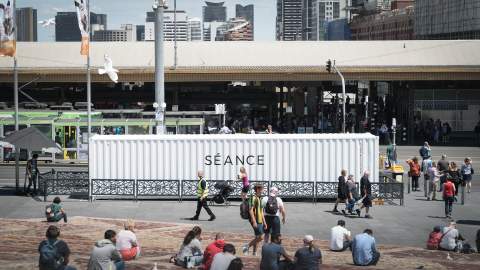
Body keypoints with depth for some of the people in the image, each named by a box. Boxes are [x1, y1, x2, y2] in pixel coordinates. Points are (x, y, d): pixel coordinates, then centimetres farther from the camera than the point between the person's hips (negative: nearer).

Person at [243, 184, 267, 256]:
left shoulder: (259, 199, 18)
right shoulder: (253, 198, -10)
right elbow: (251, 210, -17)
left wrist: (264, 222, 20)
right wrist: (254, 221, -23)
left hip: (260, 221, 9)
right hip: (255, 221, -9)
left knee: (257, 238, 8)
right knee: (260, 237, -13)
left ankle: (254, 253, 12)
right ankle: (247, 247, -2)